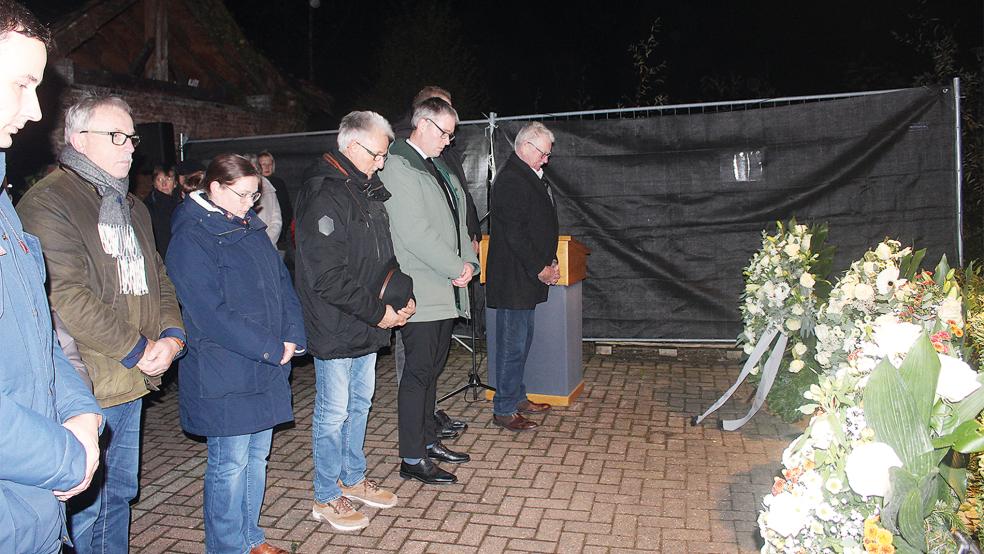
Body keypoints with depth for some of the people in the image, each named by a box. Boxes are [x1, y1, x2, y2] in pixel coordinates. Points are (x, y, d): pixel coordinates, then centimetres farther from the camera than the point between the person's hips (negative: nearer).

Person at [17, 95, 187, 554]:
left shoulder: (131, 207, 17)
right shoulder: (48, 203, -13)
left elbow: (157, 278, 19)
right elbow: (66, 298, -22)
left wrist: (171, 334, 1)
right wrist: (138, 350, -16)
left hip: (131, 382, 9)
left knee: (119, 494, 20)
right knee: (85, 506, 1)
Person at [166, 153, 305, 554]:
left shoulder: (250, 227, 12)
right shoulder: (192, 238, -13)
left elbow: (282, 282, 12)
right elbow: (211, 313, -19)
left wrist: (293, 337, -3)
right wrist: (272, 348, -17)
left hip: (267, 368, 8)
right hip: (223, 373, -7)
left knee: (257, 454, 15)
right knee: (230, 463, 3)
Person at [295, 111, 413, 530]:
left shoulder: (368, 190, 10)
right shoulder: (324, 197, -20)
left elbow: (384, 255, 16)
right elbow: (327, 278, -25)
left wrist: (402, 295, 0)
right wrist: (377, 311, -18)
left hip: (368, 323, 9)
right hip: (336, 327, -9)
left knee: (360, 403, 20)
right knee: (333, 413, 4)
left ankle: (353, 478, 37)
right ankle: (326, 498, 21)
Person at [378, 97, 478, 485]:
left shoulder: (438, 167, 17)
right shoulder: (398, 167, -13)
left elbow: (457, 221, 17)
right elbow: (415, 233, -21)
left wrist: (469, 262, 1)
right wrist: (457, 269, -15)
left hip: (446, 289, 9)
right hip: (421, 291, -9)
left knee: (432, 368, 17)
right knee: (419, 372, -2)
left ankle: (428, 441, 30)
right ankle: (412, 459, 9)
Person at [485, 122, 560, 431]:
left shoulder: (531, 177, 16)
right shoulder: (510, 180, -16)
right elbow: (514, 234, -22)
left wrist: (548, 262, 11)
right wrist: (541, 268, -16)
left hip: (527, 276, 10)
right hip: (513, 278, -10)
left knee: (522, 341, 17)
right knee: (513, 345, -3)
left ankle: (518, 398, 29)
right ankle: (504, 410, 7)